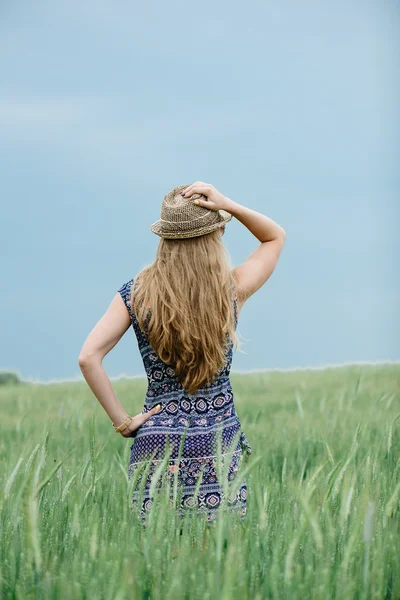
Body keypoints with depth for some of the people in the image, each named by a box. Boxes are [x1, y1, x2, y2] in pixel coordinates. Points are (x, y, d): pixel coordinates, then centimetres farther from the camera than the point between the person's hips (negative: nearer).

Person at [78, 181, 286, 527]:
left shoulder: (137, 294, -1)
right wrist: (228, 205, -1)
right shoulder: (231, 292, -2)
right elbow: (276, 237, 14)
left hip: (156, 448, 1)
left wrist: (122, 421, -1)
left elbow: (89, 357, -9)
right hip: (218, 446, -1)